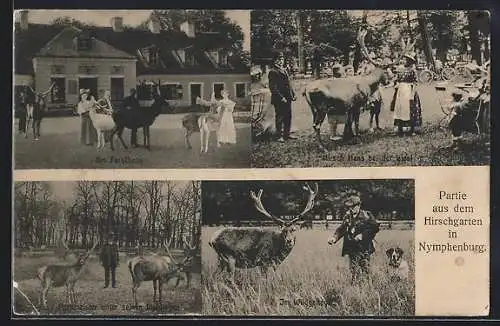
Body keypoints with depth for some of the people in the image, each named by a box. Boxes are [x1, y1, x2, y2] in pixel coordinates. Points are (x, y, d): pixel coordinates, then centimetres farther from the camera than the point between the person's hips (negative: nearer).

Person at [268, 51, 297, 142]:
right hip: (279, 100, -8)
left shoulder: (284, 70, 17)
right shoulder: (273, 72, -11)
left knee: (288, 117, 13)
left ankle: (287, 134, 24)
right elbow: (273, 87, -16)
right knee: (280, 118, -1)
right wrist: (281, 97, -20)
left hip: (287, 99, 8)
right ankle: (280, 136, 6)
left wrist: (293, 94, 14)